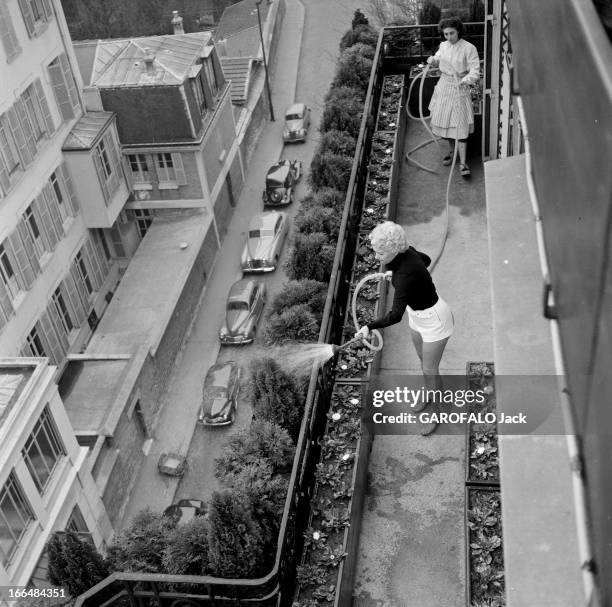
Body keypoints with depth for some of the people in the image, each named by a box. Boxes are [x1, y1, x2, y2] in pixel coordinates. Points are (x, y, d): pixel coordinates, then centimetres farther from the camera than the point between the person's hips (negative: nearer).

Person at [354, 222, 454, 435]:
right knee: (423, 359, 27)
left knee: (429, 370, 9)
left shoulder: (406, 274, -38)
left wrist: (370, 326, -44)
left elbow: (396, 315, -44)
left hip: (435, 319, -9)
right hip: (417, 314, 9)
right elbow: (426, 260, 10)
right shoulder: (404, 251, -13)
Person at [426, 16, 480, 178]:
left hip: (459, 89, -6)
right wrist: (433, 60, -1)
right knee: (444, 121, 13)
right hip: (443, 86, 6)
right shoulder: (443, 45, 3)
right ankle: (452, 151, 34)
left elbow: (475, 71, -19)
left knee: (460, 125, -8)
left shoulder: (469, 48, -14)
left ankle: (463, 162, -5)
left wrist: (466, 80, -39)